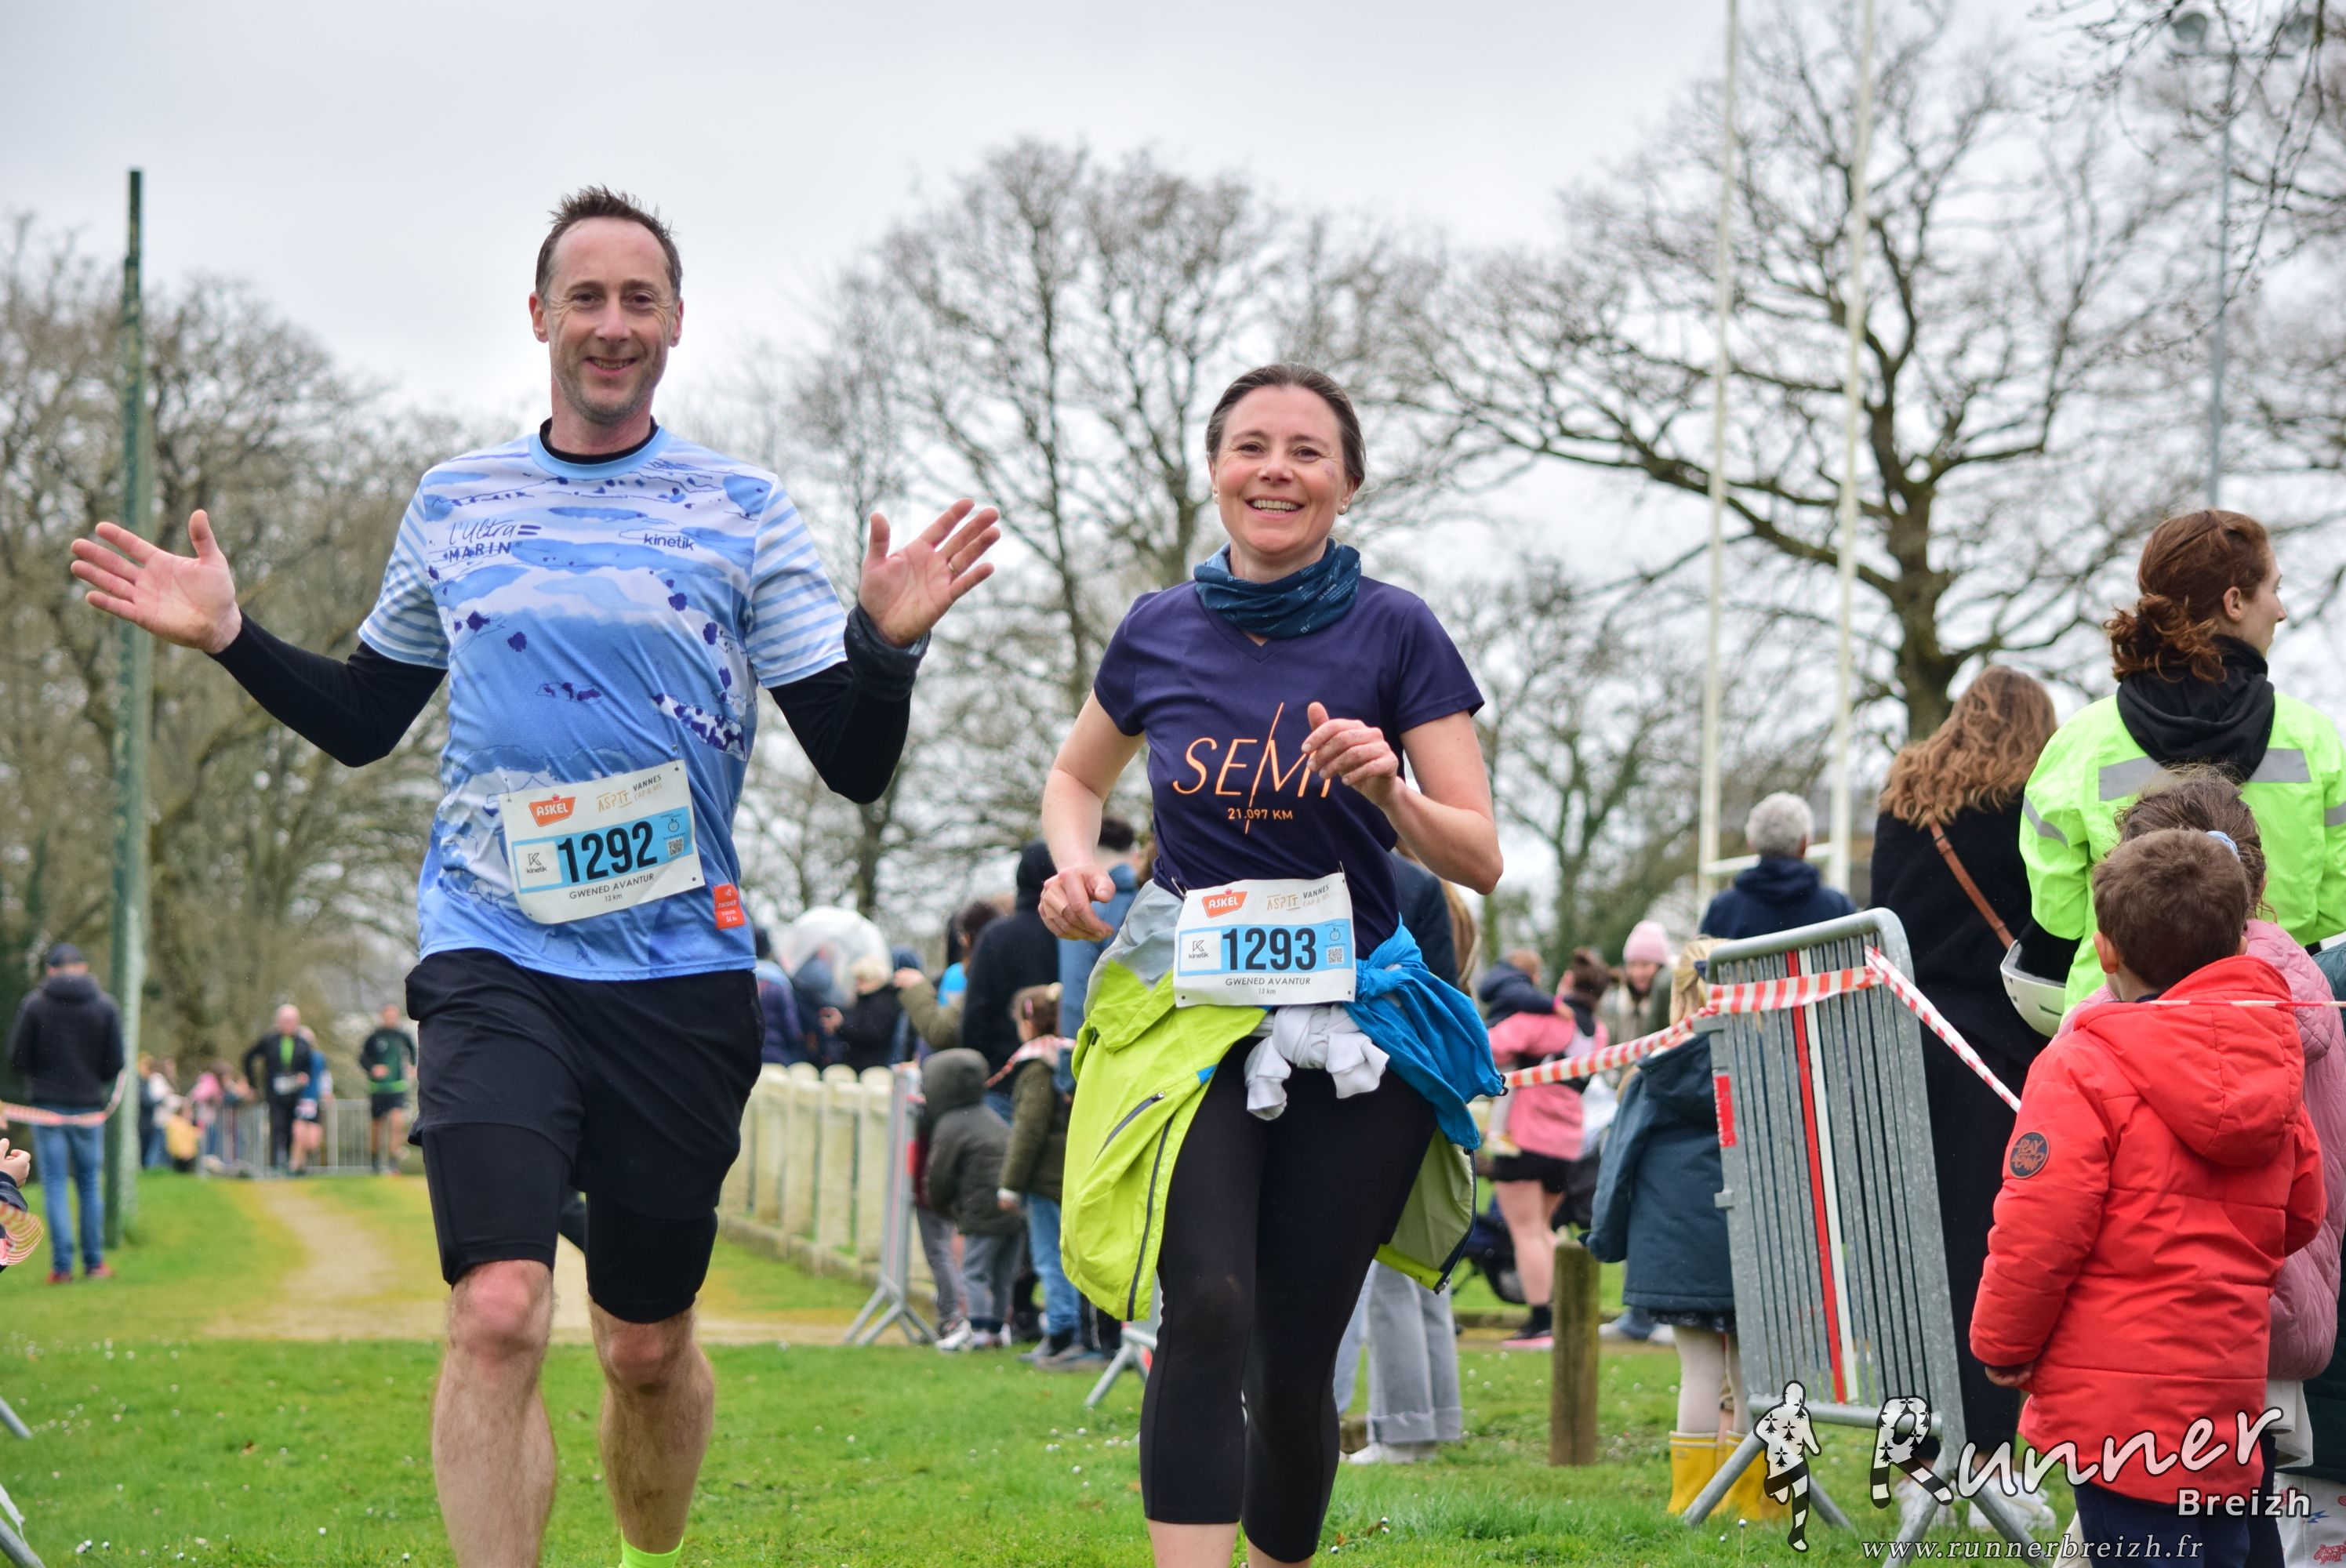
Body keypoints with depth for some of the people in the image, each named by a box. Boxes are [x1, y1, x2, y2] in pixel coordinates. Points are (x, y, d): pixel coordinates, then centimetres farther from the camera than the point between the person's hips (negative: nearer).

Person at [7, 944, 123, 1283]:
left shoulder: (35, 1004, -5)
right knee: (89, 1184, 12)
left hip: (47, 1104, -1)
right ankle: (94, 1262, 13)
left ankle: (62, 1265, -3)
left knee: (55, 1185, 1)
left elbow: (17, 1059, -4)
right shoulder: (104, 1006, -2)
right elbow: (115, 1064, -1)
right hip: (90, 1106, 1)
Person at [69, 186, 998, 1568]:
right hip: (494, 959, 0)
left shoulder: (745, 511, 2)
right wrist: (231, 637, 5)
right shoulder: (454, 504, 8)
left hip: (681, 971, 0)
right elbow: (361, 721, 20)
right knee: (499, 1312, -18)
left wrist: (890, 641, -19)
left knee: (649, 1348, 9)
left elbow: (856, 764, -1)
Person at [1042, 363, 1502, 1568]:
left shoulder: (1393, 631, -3)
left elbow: (1479, 861, -4)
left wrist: (1391, 791, -23)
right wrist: (1075, 866, 1)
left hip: (1353, 1026, 0)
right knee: (1207, 1309, -22)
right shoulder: (1158, 633, 4)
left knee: (1294, 1363, 4)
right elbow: (1075, 778, 23)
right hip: (1185, 1006, 0)